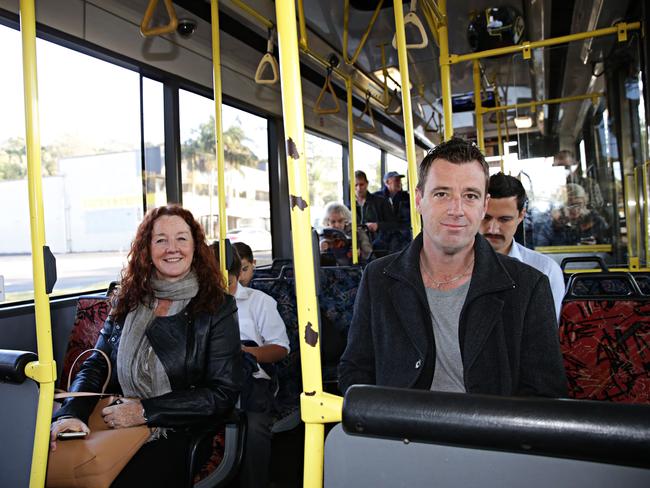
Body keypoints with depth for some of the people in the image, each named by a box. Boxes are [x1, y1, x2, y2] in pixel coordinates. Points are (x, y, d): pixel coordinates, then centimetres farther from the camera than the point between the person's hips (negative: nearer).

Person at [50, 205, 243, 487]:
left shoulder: (217, 307, -3)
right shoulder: (127, 300, 11)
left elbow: (224, 392, -7)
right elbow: (96, 365, 8)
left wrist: (145, 411, -13)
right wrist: (72, 412, -12)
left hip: (177, 439, -3)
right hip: (114, 427, 4)